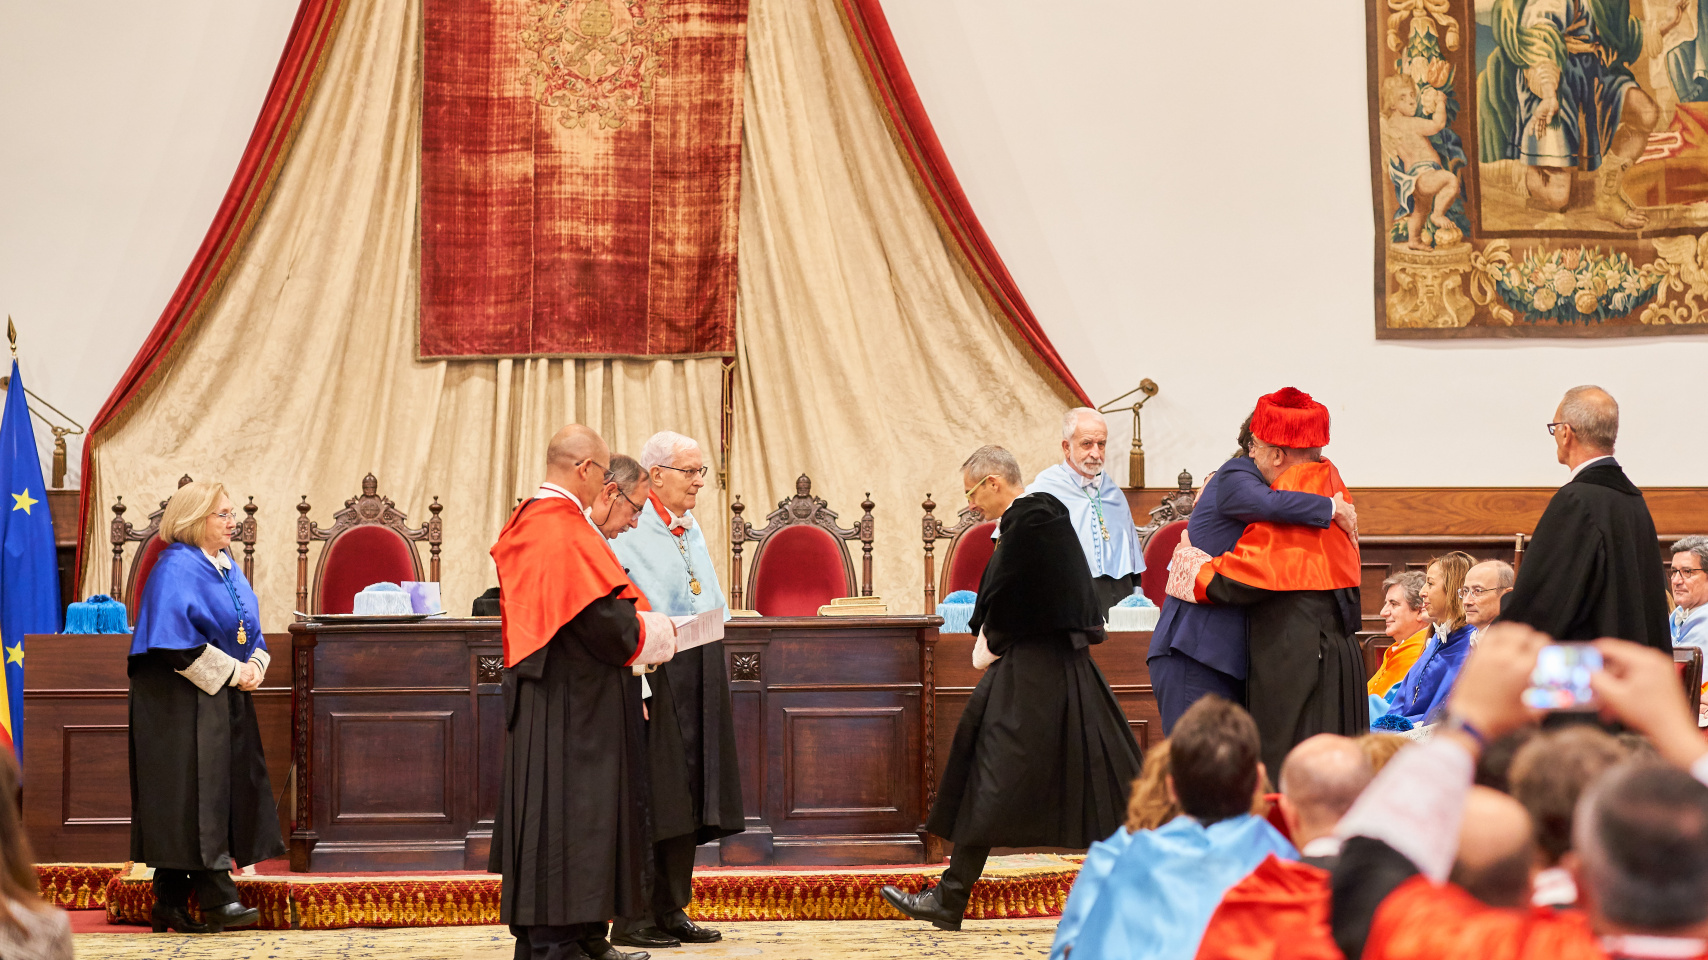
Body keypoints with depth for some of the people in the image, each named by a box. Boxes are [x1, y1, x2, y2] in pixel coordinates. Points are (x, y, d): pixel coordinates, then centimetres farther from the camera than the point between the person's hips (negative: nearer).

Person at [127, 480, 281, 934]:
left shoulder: (228, 568, 16)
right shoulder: (176, 569, -12)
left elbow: (251, 631, 20)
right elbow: (176, 641, -20)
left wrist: (255, 665, -1)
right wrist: (231, 672, -17)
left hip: (228, 697, 9)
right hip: (181, 701, -9)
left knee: (228, 791, 6)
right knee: (195, 792, -9)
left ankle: (170, 902, 12)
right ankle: (216, 898, -12)